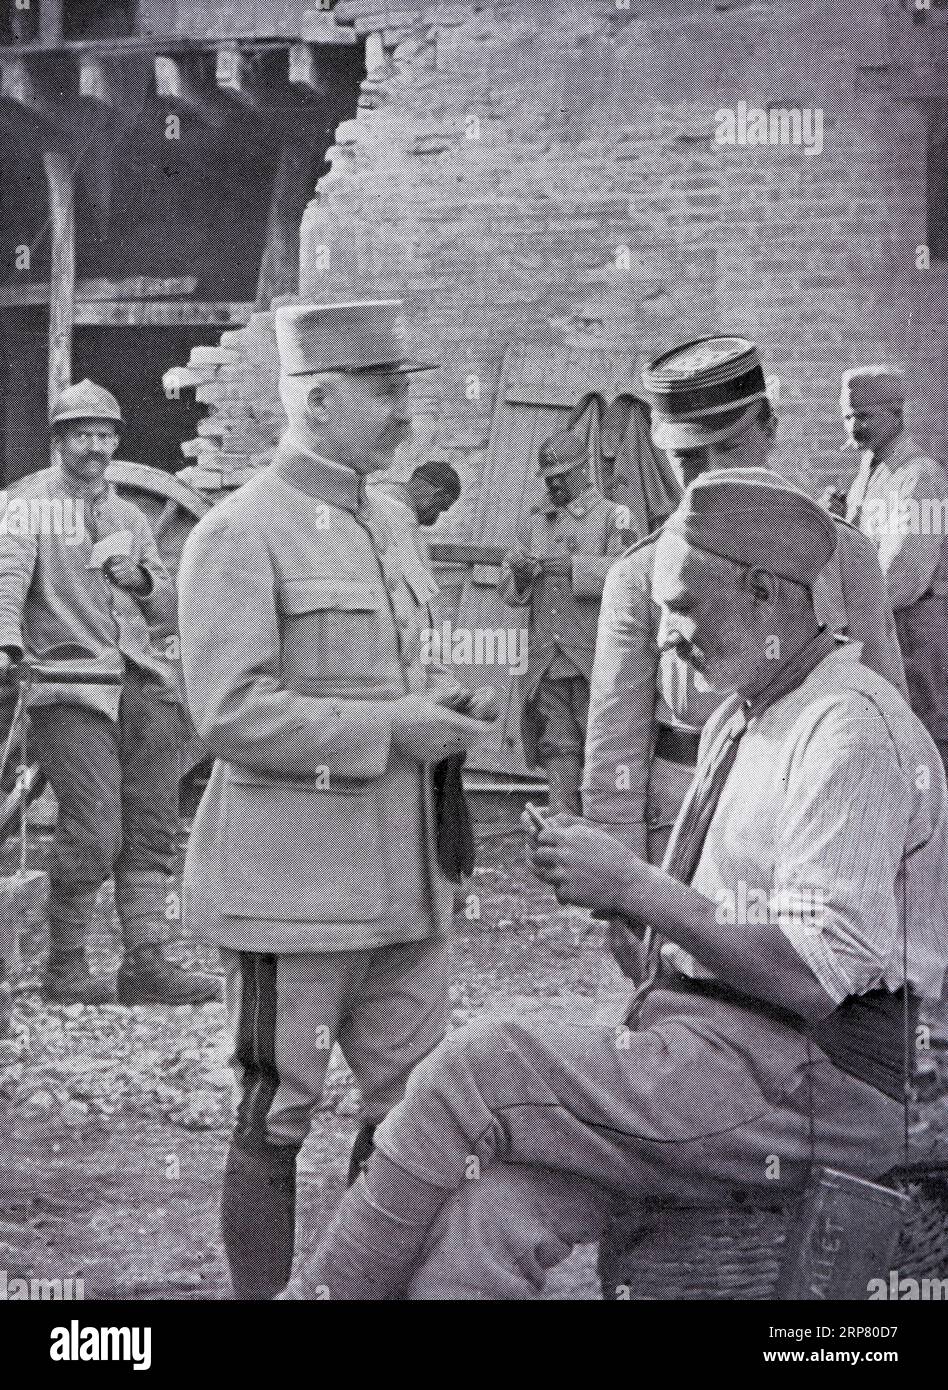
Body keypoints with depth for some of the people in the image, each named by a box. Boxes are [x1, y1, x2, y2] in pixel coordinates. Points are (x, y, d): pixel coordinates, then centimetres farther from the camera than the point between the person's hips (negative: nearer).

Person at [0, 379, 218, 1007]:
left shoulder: (130, 516, 23)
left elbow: (172, 612, 24)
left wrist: (143, 579, 2)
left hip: (145, 684, 6)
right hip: (71, 684, -6)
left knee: (152, 831, 2)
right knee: (94, 832, -12)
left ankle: (146, 962, 7)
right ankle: (65, 966, 1)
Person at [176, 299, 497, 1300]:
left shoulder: (379, 520, 13)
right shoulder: (239, 535, -12)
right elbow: (229, 712, -19)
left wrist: (439, 697, 4)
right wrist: (390, 728, -19)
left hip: (401, 876, 8)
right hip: (291, 886, -8)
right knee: (276, 1120, 5)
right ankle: (259, 1291, 20)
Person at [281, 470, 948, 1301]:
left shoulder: (853, 731, -13)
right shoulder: (739, 721, 19)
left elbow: (815, 974, -21)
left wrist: (632, 885, -17)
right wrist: (608, 885, 0)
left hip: (811, 1083, -8)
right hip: (713, 1046, 8)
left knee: (475, 1071, -16)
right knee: (484, 1211, -14)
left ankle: (325, 1286, -1)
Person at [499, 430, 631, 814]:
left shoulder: (612, 516, 4)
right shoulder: (535, 523, 18)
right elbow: (508, 590, 15)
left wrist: (572, 565, -22)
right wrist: (519, 574, -8)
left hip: (594, 655, -4)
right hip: (546, 660, 4)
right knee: (557, 746, 3)